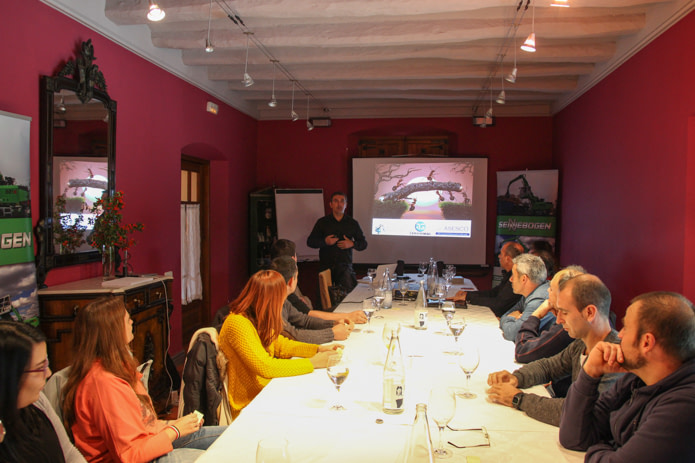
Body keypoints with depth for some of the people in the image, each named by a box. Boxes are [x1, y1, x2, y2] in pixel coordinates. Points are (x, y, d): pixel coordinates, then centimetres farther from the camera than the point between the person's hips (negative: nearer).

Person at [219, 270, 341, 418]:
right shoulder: (237, 323, -23)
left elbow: (279, 345, 15)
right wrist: (313, 363, -22)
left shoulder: (258, 319, 5)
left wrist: (318, 349, 2)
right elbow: (265, 367, -28)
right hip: (248, 405, -8)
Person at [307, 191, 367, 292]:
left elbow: (363, 244, 14)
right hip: (326, 266, 1)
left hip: (345, 265, -1)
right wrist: (325, 242, -10)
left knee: (350, 293, -20)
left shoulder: (352, 223, 11)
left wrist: (352, 244, -6)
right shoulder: (322, 222, 8)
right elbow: (310, 242, 8)